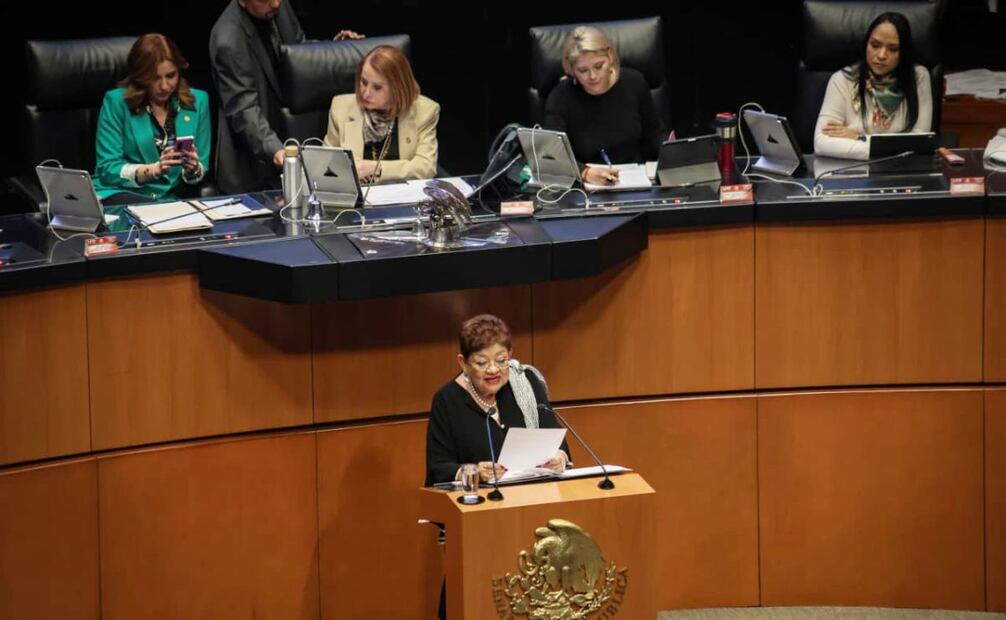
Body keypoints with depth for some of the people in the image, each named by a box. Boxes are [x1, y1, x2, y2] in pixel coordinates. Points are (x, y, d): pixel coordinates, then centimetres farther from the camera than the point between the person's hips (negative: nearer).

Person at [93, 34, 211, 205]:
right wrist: (154, 170, -21)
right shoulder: (117, 101, -1)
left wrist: (193, 170, -15)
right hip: (122, 193, -4)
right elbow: (107, 170, -5)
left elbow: (201, 170, 10)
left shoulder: (197, 101, 8)